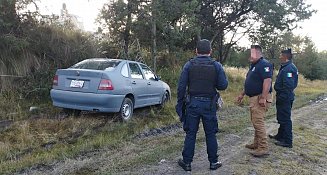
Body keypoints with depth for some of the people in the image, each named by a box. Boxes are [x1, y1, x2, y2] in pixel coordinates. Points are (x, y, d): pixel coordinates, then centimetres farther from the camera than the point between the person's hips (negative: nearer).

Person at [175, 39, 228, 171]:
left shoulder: (189, 65, -3)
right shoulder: (216, 66, -3)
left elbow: (181, 86, -4)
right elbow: (223, 85, -5)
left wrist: (180, 103, 6)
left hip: (192, 103, 0)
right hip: (209, 104, 0)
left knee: (190, 133, 9)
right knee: (210, 134, 12)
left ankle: (187, 162, 17)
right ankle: (213, 162, 22)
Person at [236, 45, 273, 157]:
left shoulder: (264, 64, -15)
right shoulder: (254, 65, 18)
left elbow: (267, 81, -24)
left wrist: (263, 98, -28)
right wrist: (242, 94, 24)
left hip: (260, 98, -11)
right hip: (254, 98, 11)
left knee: (258, 122, -9)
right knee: (255, 122, 16)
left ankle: (263, 148, -2)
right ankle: (256, 144, 27)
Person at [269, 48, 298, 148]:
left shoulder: (288, 69, -21)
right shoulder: (285, 67, 12)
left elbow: (288, 86, -27)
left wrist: (281, 97, -23)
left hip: (285, 98, -11)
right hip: (284, 98, 11)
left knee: (285, 119, -2)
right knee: (282, 118, 21)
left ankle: (288, 141, 7)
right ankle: (280, 136, 35)